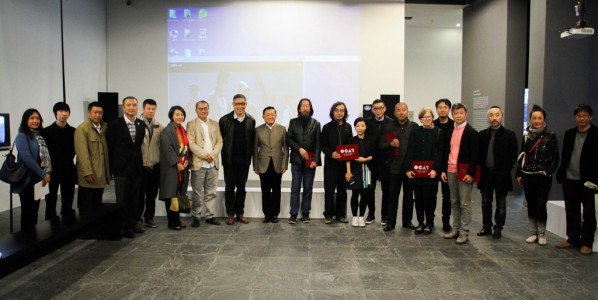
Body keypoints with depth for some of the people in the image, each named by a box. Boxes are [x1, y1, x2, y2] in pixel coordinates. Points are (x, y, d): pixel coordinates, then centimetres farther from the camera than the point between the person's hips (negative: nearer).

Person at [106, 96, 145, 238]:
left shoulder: (141, 124, 6)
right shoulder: (115, 124, -5)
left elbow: (141, 144, 10)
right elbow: (109, 147, -2)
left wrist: (141, 162, 4)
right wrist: (112, 166, -2)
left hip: (137, 168, 4)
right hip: (122, 168, -3)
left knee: (135, 197, 11)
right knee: (122, 199, 3)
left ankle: (134, 223, 23)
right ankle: (125, 227, 13)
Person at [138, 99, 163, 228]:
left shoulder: (159, 127, 8)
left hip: (155, 165, 4)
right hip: (142, 165, -4)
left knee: (152, 194, 12)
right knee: (140, 194, 3)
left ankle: (149, 218, 24)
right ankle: (137, 219, 16)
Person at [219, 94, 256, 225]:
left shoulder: (251, 120, 3)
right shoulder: (225, 120, -3)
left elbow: (252, 140, 4)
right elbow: (220, 139, -1)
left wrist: (250, 156, -2)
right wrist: (224, 156, -4)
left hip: (244, 160, 2)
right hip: (229, 159, -1)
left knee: (241, 187, 10)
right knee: (229, 187, 6)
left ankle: (240, 213, 20)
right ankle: (230, 214, 16)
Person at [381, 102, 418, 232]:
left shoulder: (414, 127, 1)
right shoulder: (389, 128, 6)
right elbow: (381, 145, 4)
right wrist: (390, 144, -14)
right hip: (394, 166, 0)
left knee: (409, 195, 11)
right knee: (393, 195, 4)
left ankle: (407, 221, 23)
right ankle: (390, 222, 12)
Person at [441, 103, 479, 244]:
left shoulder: (471, 132, -5)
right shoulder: (450, 131, 13)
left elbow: (474, 155, -9)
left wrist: (470, 173, -16)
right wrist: (443, 170, 8)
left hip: (464, 172, -6)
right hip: (451, 171, 6)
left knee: (465, 203, -1)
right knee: (454, 202, 12)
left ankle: (464, 232, 5)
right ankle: (456, 229, 21)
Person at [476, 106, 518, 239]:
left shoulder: (509, 134, -3)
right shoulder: (482, 134, 6)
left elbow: (513, 155, -4)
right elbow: (479, 153, 8)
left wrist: (505, 169, -11)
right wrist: (480, 169, 0)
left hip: (501, 174, -3)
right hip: (485, 174, 3)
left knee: (501, 204, 7)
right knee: (486, 202, 11)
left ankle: (498, 228, 17)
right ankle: (486, 227, 23)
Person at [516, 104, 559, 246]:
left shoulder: (550, 136, -2)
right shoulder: (526, 135, 8)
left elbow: (555, 158, -1)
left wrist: (547, 171, -11)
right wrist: (519, 174, 8)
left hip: (543, 177, -3)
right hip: (528, 176, 4)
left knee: (541, 204, -6)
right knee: (531, 205, 8)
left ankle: (542, 234, 9)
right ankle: (533, 233, 18)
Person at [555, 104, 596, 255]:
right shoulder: (569, 133, 10)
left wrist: (594, 180, -14)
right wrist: (561, 174, 6)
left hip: (587, 181, -5)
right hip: (570, 180, 5)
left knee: (588, 214, 6)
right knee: (571, 212, 13)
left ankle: (586, 243, 14)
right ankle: (573, 239, 24)